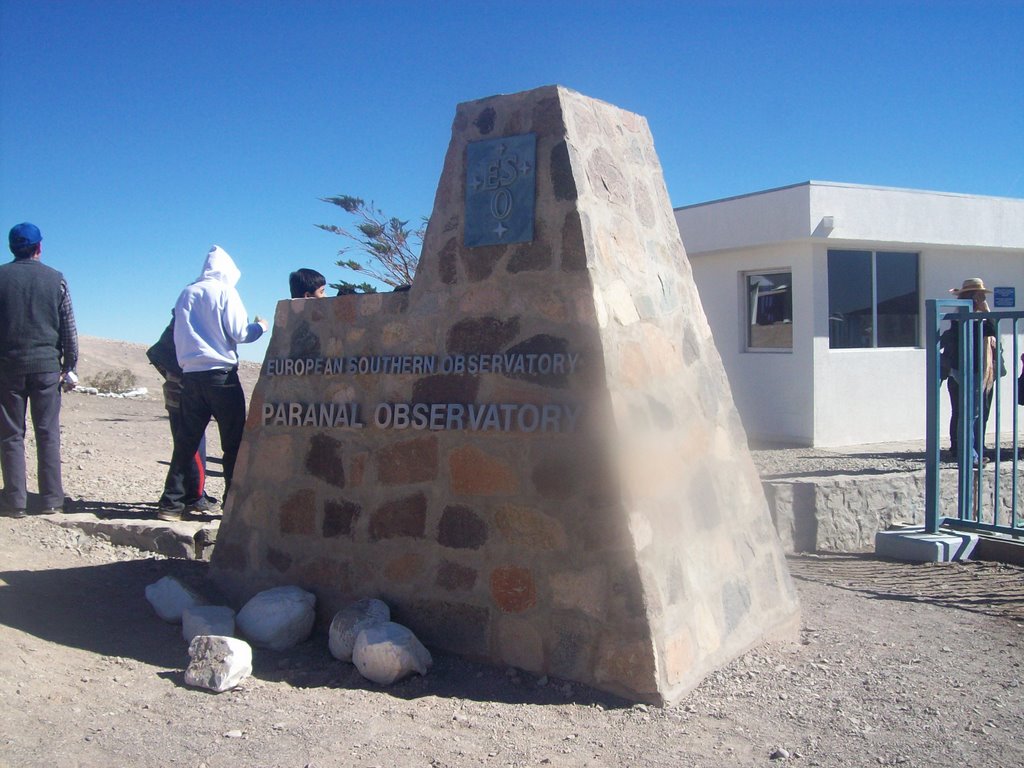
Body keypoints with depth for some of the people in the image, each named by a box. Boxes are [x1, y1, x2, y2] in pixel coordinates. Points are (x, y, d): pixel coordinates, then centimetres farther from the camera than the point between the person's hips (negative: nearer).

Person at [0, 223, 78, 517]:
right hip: (47, 365, 1)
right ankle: (51, 499, 3)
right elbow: (69, 328, 4)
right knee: (48, 434, 4)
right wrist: (70, 366, 9)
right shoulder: (56, 279, 4)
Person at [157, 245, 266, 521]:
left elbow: (179, 336, 16)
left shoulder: (186, 293, 12)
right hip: (221, 374, -5)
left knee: (186, 441, 8)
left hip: (190, 374, 5)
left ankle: (171, 503, 6)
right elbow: (239, 333, -7)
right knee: (233, 442, 1)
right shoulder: (224, 291, -3)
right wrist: (260, 326, 11)